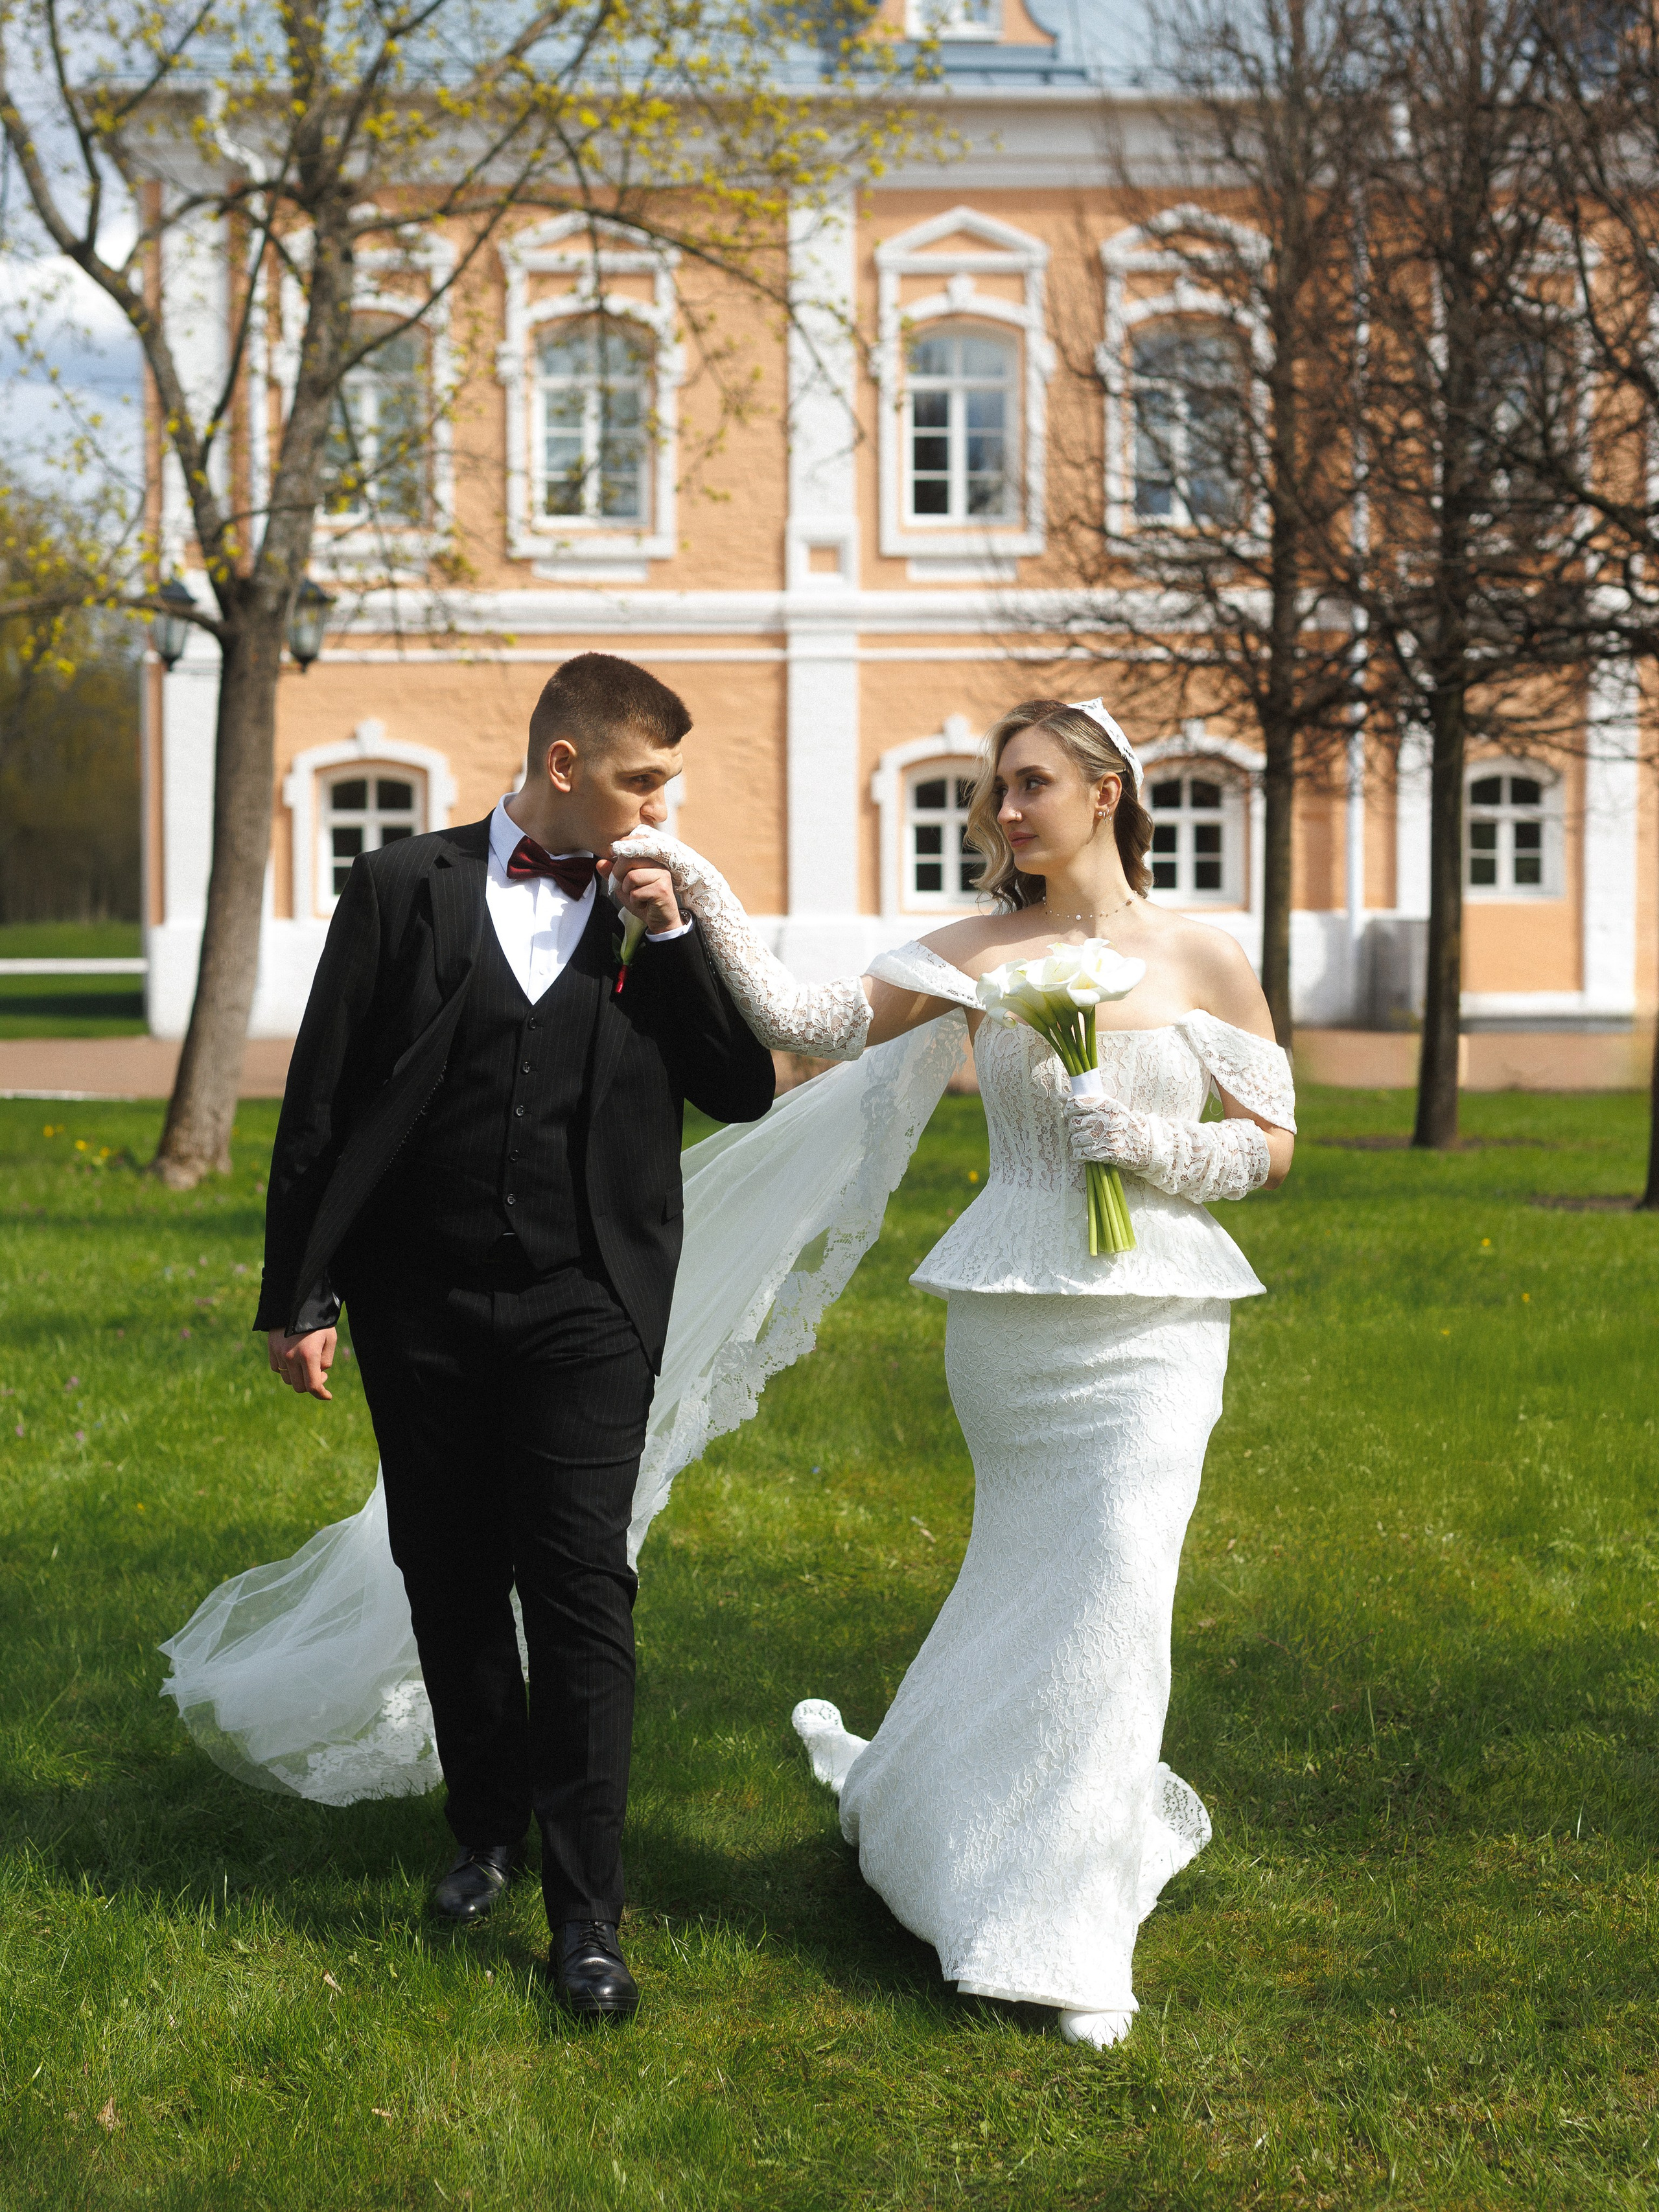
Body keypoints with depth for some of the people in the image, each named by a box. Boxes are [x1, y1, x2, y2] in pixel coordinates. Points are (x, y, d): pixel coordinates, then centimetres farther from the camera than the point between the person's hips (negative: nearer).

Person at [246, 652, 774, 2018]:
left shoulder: (661, 919, 6)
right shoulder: (404, 891, 1)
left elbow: (744, 1092, 1)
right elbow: (320, 1105, 1)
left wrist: (672, 933, -9)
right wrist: (298, 1295, -1)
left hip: (585, 1310, 0)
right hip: (421, 1305, 1)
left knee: (582, 1595, -6)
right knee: (451, 1586, 12)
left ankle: (588, 1915, -1)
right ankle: (489, 1829, 33)